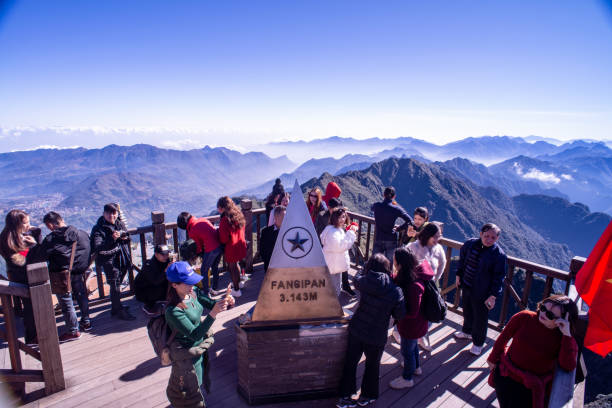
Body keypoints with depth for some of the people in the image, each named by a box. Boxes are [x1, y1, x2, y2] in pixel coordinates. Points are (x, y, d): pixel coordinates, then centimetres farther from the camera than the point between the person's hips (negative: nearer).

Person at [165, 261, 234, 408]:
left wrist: (225, 302, -23)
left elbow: (210, 304, -1)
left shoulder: (194, 292, -12)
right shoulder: (173, 311, -32)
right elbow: (195, 334, -33)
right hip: (186, 355, -7)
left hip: (200, 349, 7)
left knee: (200, 381, 30)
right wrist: (213, 314, -45)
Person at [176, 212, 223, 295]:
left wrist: (199, 252, 25)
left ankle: (205, 292, 21)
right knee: (215, 267, 23)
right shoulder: (203, 219, 9)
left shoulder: (192, 232, -6)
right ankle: (215, 289, 35)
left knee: (204, 270, 13)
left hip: (211, 250, -7)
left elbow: (199, 245, 4)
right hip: (220, 245, 7)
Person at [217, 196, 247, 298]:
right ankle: (238, 282, 45)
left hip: (231, 248, -7)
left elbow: (224, 239, -19)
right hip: (241, 245, 7)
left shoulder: (225, 220, -24)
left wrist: (218, 233, -2)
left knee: (232, 267, 9)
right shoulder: (238, 215, -1)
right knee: (236, 264, 27)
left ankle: (236, 290, 19)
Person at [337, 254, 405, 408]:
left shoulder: (364, 281, -15)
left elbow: (356, 280, 8)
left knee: (350, 362, 19)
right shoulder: (396, 292, -19)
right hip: (376, 337, -1)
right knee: (372, 366, 23)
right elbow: (400, 316, -10)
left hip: (356, 330, 2)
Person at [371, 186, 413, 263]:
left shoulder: (376, 206, -7)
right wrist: (398, 229, -6)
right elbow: (409, 221, -17)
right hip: (391, 240, -1)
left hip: (378, 240, 2)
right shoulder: (396, 209, -13)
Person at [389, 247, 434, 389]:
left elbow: (412, 313, -31)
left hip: (412, 325, -8)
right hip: (411, 323, 8)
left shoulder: (414, 286, -38)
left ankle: (407, 378, 40)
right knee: (412, 345, 31)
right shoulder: (406, 277, -11)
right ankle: (415, 367, 57)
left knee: (407, 350, 16)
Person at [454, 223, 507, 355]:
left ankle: (477, 343, 32)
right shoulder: (470, 244, -7)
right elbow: (462, 260, 10)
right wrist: (459, 275, 11)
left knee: (480, 318, 10)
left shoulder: (499, 255, -19)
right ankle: (467, 331, 51)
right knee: (467, 311, 25)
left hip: (482, 292, -5)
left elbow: (498, 277, -14)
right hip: (466, 286, 5)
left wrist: (493, 296, -14)